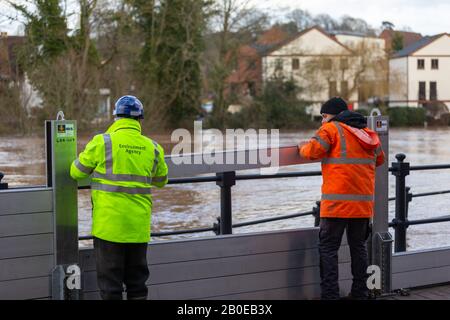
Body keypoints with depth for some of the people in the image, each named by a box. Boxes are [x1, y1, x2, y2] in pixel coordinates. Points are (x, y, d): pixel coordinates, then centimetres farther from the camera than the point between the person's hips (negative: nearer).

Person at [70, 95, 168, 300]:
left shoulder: (101, 142, -8)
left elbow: (76, 172, 2)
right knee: (137, 279, 15)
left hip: (108, 223, -3)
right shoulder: (152, 148, 3)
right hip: (139, 226, 3)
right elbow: (161, 181, 17)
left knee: (110, 282, 4)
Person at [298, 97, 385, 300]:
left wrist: (302, 147, 6)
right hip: (364, 202, 6)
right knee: (358, 246, 16)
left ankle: (330, 294, -5)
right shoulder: (368, 133, 15)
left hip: (338, 202, -6)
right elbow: (379, 159, 25)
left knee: (328, 248, -1)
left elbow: (312, 152, -15)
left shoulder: (331, 129, -4)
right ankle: (360, 293, 20)